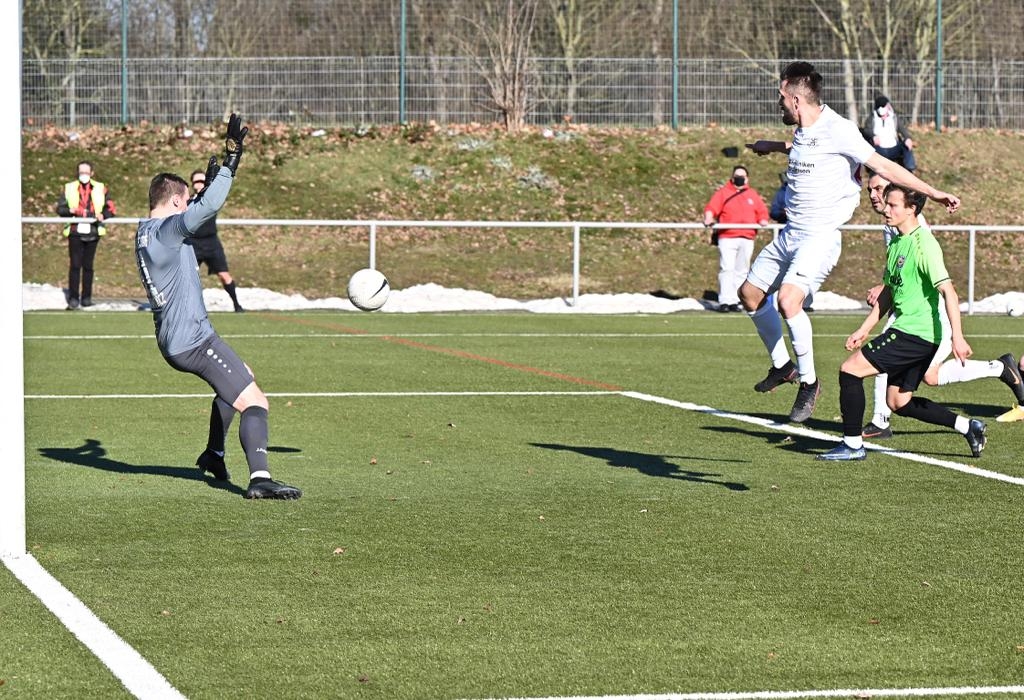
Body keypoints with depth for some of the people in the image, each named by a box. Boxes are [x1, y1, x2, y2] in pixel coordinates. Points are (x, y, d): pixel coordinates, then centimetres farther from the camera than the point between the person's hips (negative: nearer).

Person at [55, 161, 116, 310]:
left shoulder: (101, 189, 9)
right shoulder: (69, 188, 9)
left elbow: (110, 209, 6)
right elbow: (60, 209, 5)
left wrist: (103, 215, -15)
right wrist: (72, 210, -15)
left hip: (93, 232, 0)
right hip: (75, 232, 0)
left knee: (88, 265, 4)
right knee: (75, 265, -5)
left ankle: (86, 297, 11)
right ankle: (73, 297, -3)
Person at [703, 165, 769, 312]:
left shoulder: (753, 194, 18)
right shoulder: (723, 192, 8)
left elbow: (762, 211, 16)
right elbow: (711, 208, -3)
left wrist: (763, 221, -5)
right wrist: (709, 218, -22)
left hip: (747, 239, 4)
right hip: (727, 238, -4)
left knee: (741, 271, 4)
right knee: (727, 268, -12)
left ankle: (735, 301, 8)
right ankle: (725, 301, -15)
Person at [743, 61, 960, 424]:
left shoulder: (837, 130, -17)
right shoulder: (803, 132, 9)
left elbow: (883, 166, -16)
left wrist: (934, 193, -19)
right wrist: (773, 147, 51)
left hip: (821, 236, -9)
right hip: (790, 233, 9)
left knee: (789, 302, -25)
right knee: (750, 292, 14)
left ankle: (809, 382, -8)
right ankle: (782, 365, 32)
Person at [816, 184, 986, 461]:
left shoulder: (923, 243, -15)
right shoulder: (896, 243, 14)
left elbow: (948, 291, -20)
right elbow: (888, 292, 24)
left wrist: (957, 336, -27)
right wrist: (864, 330, 22)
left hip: (915, 332, -10)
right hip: (905, 330, 10)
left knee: (850, 369, -11)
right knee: (899, 402, 14)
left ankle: (852, 445, -3)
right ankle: (967, 426, 19)